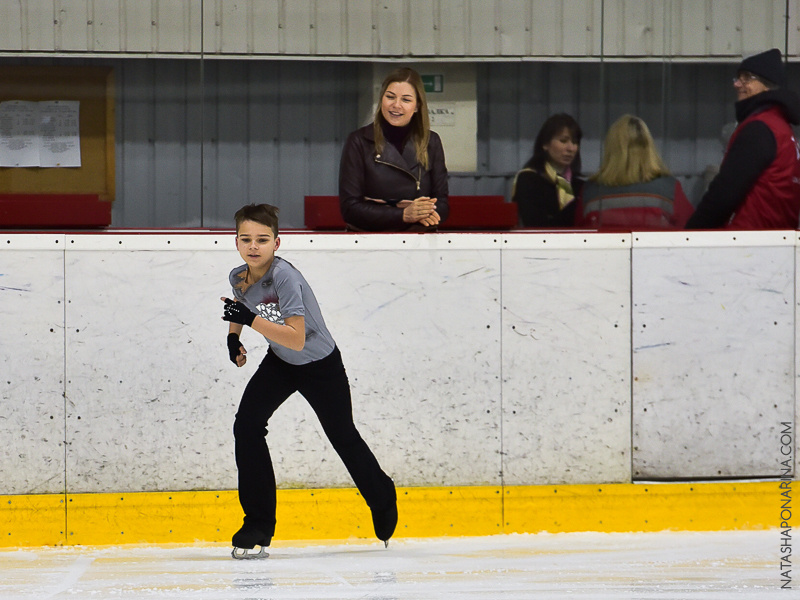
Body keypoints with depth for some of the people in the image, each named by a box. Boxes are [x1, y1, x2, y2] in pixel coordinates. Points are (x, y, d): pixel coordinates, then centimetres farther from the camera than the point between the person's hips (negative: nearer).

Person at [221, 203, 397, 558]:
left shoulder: (284, 276, -32)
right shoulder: (238, 277, -10)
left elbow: (297, 339, -38)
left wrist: (251, 319, -44)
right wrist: (234, 336, 0)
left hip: (320, 365, -6)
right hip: (280, 363, 6)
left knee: (343, 437, 10)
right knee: (246, 426, -13)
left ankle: (383, 501, 40)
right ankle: (258, 525, -3)